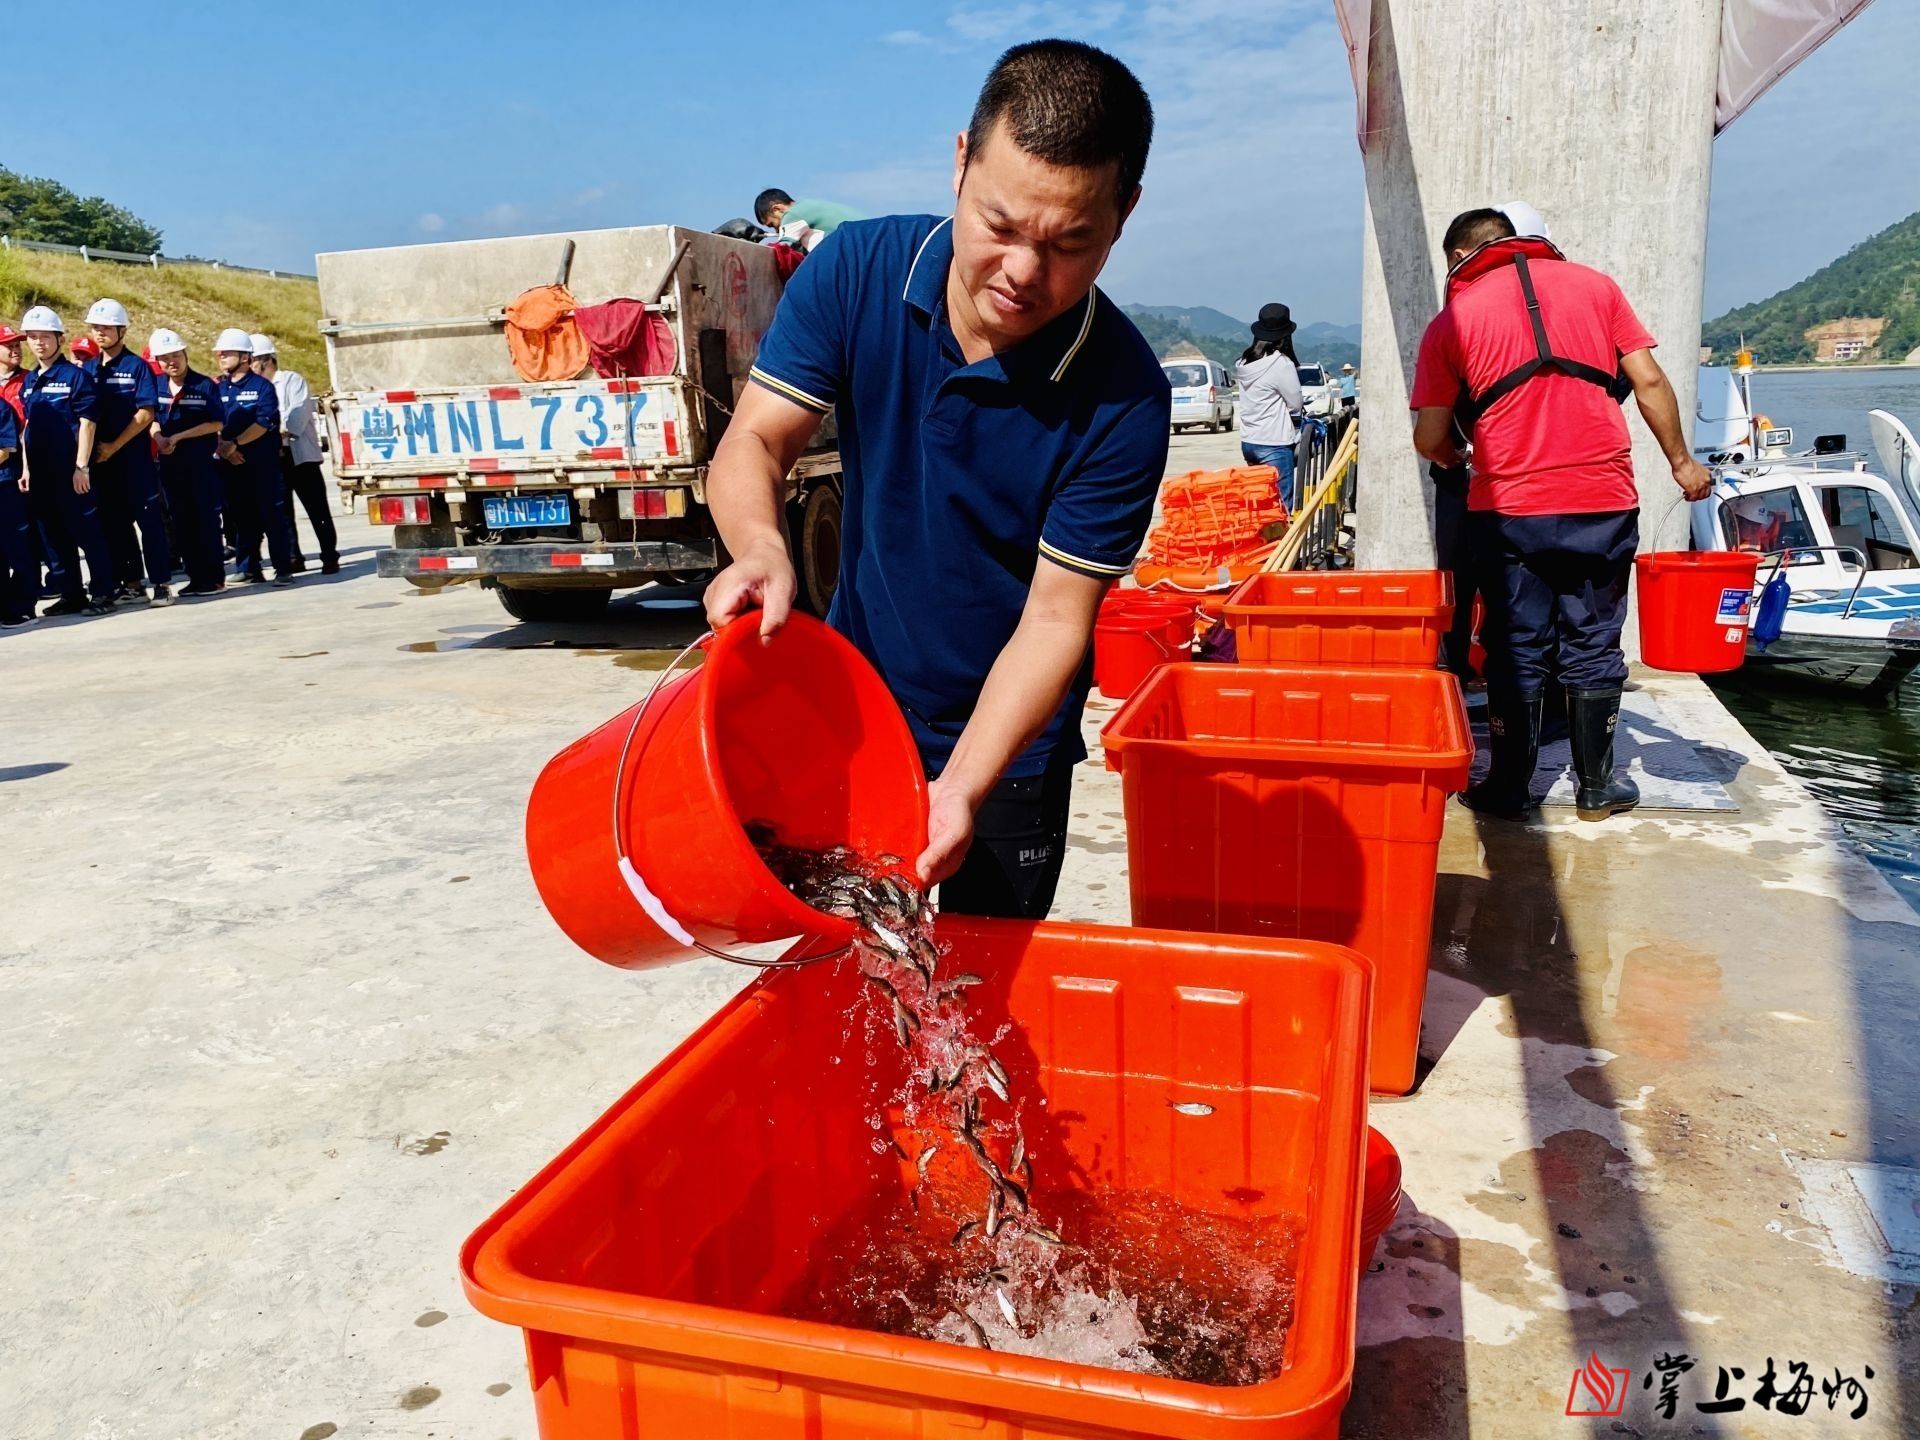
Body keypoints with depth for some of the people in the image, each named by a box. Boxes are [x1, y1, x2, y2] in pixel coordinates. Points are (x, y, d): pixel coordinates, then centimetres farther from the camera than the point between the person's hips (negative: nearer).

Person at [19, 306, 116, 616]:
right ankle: (71, 595, 18)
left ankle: (103, 593, 3)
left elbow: (86, 422, -10)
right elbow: (27, 426, 19)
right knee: (54, 536, 10)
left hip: (71, 471, -7)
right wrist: (26, 468, 13)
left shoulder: (75, 375, -5)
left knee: (88, 532, -3)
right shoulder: (28, 382, 14)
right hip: (41, 473, 7)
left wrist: (81, 466, -15)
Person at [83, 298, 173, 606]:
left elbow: (145, 414, -10)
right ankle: (130, 583, 16)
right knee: (115, 522, 9)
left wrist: (113, 446, -12)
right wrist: (91, 449, -1)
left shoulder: (136, 366, -3)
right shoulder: (89, 369, 12)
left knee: (149, 519, -5)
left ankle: (162, 583, -3)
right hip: (101, 459, 6)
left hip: (134, 456, -6)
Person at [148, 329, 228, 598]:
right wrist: (159, 437, -7)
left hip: (201, 462, -5)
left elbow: (217, 423, -9)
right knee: (182, 522, 7)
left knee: (205, 519, -3)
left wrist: (178, 437, -13)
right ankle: (196, 577, 14)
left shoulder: (205, 385, -5)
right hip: (170, 463, 5)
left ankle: (214, 577, 2)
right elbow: (152, 419, 16)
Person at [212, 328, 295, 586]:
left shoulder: (262, 386, -1)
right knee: (240, 517, 8)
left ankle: (283, 568, -3)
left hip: (262, 462, -5)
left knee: (273, 515, -5)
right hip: (231, 464, 5)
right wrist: (221, 447, -8)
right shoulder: (217, 389, 14)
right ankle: (248, 568, 14)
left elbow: (264, 423, -11)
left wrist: (235, 443, -16)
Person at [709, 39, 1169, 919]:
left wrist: (961, 788, -33)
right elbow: (753, 444, -14)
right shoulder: (858, 270, -15)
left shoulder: (1124, 398, -24)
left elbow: (1054, 619, -21)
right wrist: (760, 547, -37)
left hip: (1005, 746, -2)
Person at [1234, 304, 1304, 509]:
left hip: (1248, 441, 8)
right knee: (1282, 504, -5)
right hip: (1274, 443, -8)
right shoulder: (1281, 363, -14)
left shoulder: (1243, 362, 8)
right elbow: (1295, 403, -5)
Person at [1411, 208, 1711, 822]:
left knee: (1516, 650, 9)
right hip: (1604, 500, 2)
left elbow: (1429, 438, 2)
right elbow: (1649, 381, 6)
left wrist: (1454, 457, 24)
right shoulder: (1592, 283, 11)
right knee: (1592, 646, 12)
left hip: (1509, 508, -2)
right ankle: (1596, 788, 21)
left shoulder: (1452, 320, 4)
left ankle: (1509, 788, 15)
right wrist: (1680, 460, 16)